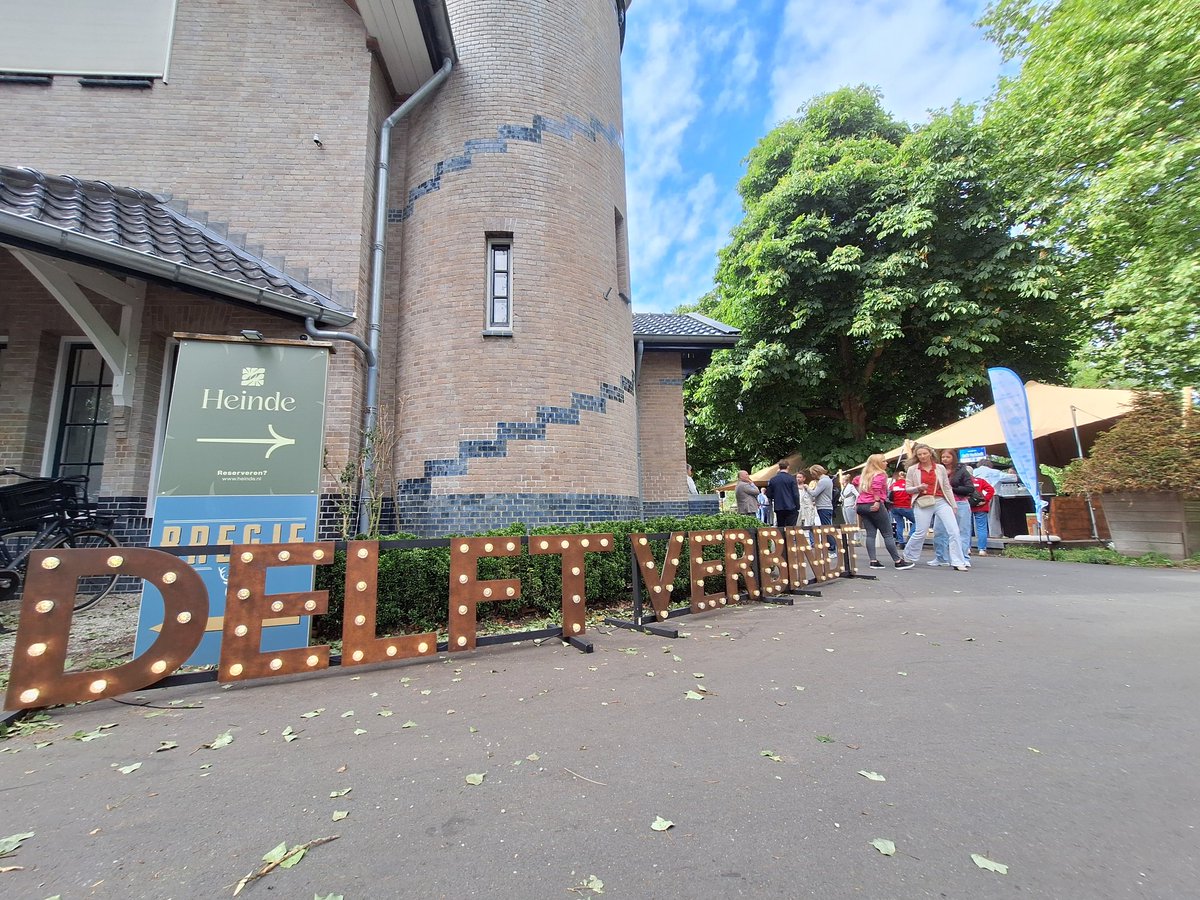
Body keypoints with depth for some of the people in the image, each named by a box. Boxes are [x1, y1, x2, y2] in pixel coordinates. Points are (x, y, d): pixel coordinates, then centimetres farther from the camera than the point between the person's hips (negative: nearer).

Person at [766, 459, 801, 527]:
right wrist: (798, 507, 2)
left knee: (780, 528, 11)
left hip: (778, 508, 4)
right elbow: (796, 494, -8)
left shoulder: (773, 479, 3)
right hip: (790, 508, -3)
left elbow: (768, 495, 6)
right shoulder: (791, 478, -7)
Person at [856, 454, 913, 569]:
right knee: (888, 534, 0)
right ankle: (898, 561, 4)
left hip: (861, 505, 7)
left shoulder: (865, 475, 20)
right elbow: (876, 485, -20)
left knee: (870, 534, 4)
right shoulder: (880, 474, -3)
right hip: (874, 506, -7)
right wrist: (877, 501, -18)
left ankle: (873, 561, -1)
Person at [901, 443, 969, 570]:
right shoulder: (912, 469, 4)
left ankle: (958, 563, -2)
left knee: (954, 530, -7)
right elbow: (907, 488, 6)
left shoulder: (940, 468, 9)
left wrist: (953, 505, 9)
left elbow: (947, 488, 11)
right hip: (923, 503, -2)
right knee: (920, 533, -2)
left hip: (941, 501, 2)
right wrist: (918, 488, -14)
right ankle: (907, 558, 17)